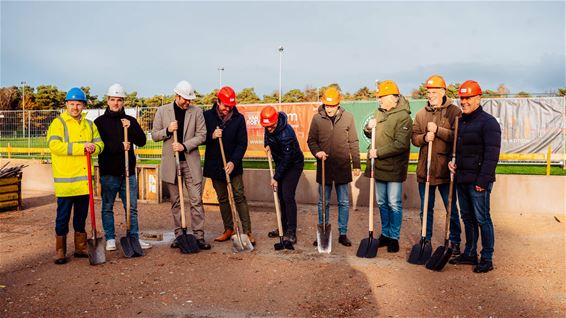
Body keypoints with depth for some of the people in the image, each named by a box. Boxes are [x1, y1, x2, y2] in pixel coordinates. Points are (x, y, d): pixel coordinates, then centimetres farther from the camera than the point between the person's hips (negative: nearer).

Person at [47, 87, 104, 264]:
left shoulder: (89, 124, 14)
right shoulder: (58, 123, -3)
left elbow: (99, 143, 10)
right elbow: (54, 145, -17)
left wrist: (94, 148, -14)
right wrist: (81, 147, -22)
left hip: (84, 178, 5)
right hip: (65, 178, -5)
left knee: (81, 215, 14)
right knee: (63, 216, 3)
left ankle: (81, 248, 25)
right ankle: (60, 251, 15)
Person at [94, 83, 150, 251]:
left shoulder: (130, 121, 10)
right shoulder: (100, 121, 2)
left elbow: (142, 141, 2)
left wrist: (130, 128, -11)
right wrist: (120, 146, -18)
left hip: (128, 171, 2)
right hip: (108, 172, -2)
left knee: (132, 207, 7)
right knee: (107, 207, 8)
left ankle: (134, 237, 17)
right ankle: (110, 239, 19)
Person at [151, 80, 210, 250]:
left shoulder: (196, 111, 1)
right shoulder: (162, 111, 3)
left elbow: (202, 135, -2)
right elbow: (154, 135, 5)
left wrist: (184, 146, -15)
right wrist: (168, 130, -14)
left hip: (191, 161, -1)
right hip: (171, 162, 1)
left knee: (196, 200, -2)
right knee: (175, 202, 9)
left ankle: (199, 236, 4)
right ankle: (179, 235, 20)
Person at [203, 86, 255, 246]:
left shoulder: (239, 118, -4)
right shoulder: (208, 116, -1)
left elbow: (242, 144, -5)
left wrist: (234, 161, -18)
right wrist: (211, 136, -18)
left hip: (233, 165, -2)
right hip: (214, 165, 2)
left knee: (240, 198, -3)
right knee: (222, 199, 11)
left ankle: (247, 232, 1)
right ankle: (228, 229, 22)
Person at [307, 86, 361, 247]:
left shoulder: (348, 117, -1)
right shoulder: (317, 118, -1)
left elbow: (353, 142, 3)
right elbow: (311, 140, 6)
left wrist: (356, 164, 2)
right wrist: (317, 152, -14)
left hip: (343, 167, 0)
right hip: (324, 167, 0)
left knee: (344, 202, 7)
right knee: (323, 202, 9)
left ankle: (343, 234, 20)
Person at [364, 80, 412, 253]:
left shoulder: (403, 117, -15)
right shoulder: (379, 112, 9)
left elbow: (401, 145, -23)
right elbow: (371, 134, 19)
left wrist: (379, 152, -21)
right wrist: (368, 128, -3)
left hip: (394, 168, -7)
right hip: (379, 166, 7)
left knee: (394, 204, 3)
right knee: (382, 203, 15)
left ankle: (394, 237, 16)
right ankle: (385, 234, 29)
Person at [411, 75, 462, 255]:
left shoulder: (454, 112, -3)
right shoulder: (421, 114, 10)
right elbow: (414, 138, 5)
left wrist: (438, 130, -18)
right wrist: (424, 137, -14)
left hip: (445, 169, -4)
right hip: (425, 169, 4)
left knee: (451, 209, 8)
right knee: (426, 209, 14)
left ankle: (455, 242, 22)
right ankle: (426, 240, 27)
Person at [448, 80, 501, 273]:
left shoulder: (488, 122, -9)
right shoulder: (459, 121, 15)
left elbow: (492, 155, -16)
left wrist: (483, 180, -20)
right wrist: (451, 162, 5)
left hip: (478, 181, -8)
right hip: (461, 179, 8)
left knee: (482, 219, -1)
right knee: (467, 217, 15)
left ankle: (487, 259, 10)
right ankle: (470, 254, 27)